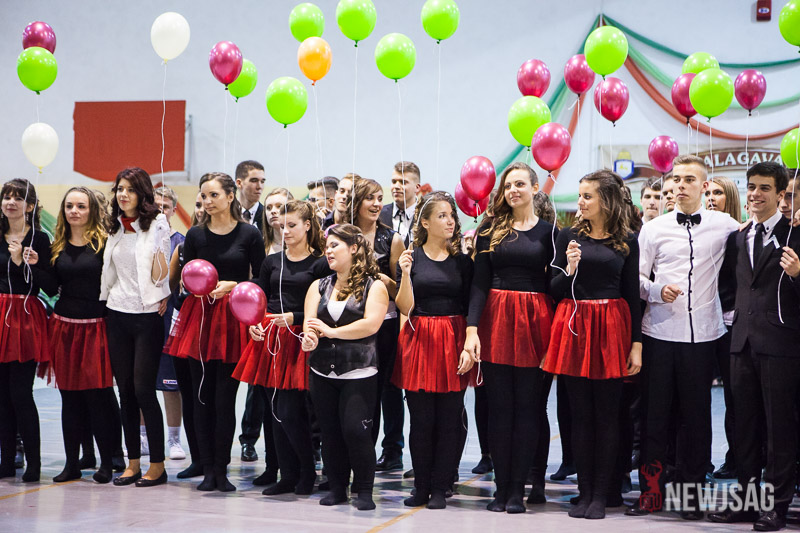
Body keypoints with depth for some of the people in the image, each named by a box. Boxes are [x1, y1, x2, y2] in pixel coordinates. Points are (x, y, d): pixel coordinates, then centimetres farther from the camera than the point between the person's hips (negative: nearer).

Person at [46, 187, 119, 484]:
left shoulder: (104, 243, -3)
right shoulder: (57, 246, 12)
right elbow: (53, 289, 12)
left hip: (95, 327, -4)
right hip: (64, 326, 4)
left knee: (98, 394, -4)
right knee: (69, 395, 7)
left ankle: (107, 462, 5)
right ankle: (72, 462, 15)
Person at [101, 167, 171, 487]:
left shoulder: (157, 224, -4)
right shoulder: (115, 227, 12)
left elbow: (164, 269, -9)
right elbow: (109, 272, 18)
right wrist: (103, 303, 12)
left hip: (147, 316, -6)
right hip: (117, 314, 6)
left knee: (143, 389, -7)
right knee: (125, 390, 7)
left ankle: (157, 465, 2)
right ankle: (133, 463, 15)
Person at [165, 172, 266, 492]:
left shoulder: (249, 234, 1)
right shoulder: (195, 234, 8)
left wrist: (232, 285, -12)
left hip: (233, 320, -3)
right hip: (199, 317, 3)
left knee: (225, 397, -3)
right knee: (202, 396, 3)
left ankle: (220, 469, 7)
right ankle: (208, 469, 11)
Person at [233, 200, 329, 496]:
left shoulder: (320, 264, -3)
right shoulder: (272, 261, 12)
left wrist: (294, 318, -16)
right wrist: (253, 323, -3)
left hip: (299, 339, -5)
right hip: (269, 338, 5)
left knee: (290, 413, -9)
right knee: (275, 411, 7)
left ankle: (308, 472, 11)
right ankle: (288, 475, 17)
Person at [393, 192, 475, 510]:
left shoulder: (462, 261, 7)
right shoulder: (411, 258, 4)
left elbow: (470, 309, 5)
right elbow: (405, 308, -3)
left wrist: (469, 347, -7)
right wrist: (405, 274, -18)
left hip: (453, 342, 1)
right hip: (419, 341, -1)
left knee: (449, 418, 0)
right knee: (421, 418, 1)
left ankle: (439, 488, 9)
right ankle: (421, 487, 12)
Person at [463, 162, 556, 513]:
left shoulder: (548, 231, 6)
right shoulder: (491, 229, 7)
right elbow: (479, 281, 1)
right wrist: (472, 328, -9)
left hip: (535, 320, -1)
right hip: (495, 318, 1)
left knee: (527, 405, 2)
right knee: (499, 405, 3)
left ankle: (517, 488, 8)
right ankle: (501, 486, 10)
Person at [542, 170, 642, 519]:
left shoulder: (627, 241, 5)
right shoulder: (569, 236, 6)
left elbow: (633, 294, 5)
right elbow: (555, 291, 7)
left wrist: (637, 344, 0)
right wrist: (569, 269, -13)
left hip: (612, 327, -1)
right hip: (574, 326, 1)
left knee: (607, 413, 1)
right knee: (580, 413, 4)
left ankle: (600, 495, 8)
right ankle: (584, 492, 12)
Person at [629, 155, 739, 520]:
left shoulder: (724, 226, 4)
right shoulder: (653, 229, 5)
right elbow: (636, 278, 7)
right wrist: (657, 290, -12)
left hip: (702, 334, 0)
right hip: (659, 332, 0)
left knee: (696, 415, 6)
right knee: (654, 412, 4)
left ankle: (691, 493, 18)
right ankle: (652, 491, 14)